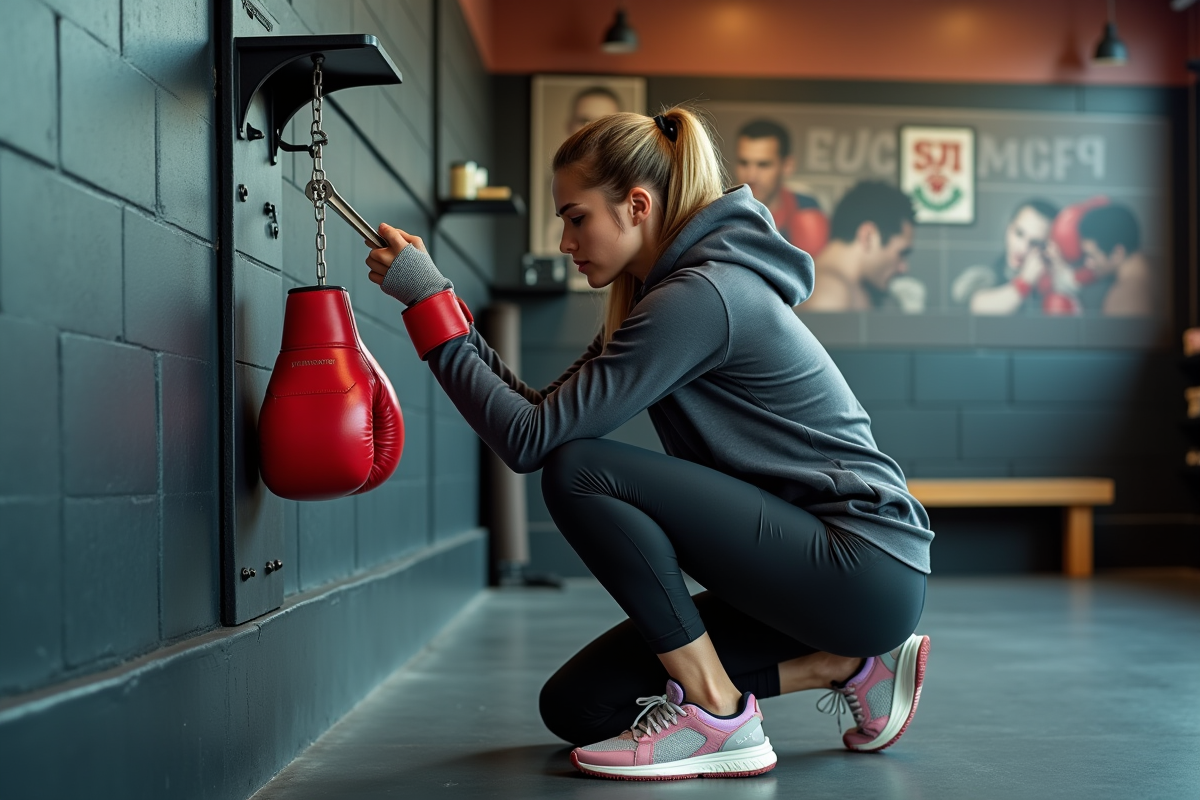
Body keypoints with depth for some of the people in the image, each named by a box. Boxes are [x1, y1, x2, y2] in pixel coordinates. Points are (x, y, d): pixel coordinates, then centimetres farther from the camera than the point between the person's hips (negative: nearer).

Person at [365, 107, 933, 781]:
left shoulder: (699, 296, -19)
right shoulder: (661, 290, 12)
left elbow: (529, 440, -21)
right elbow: (545, 410, 10)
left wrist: (429, 302, -16)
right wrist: (443, 303, 3)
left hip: (867, 571, -10)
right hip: (811, 562, 10)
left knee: (580, 471, -20)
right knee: (576, 707, 7)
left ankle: (717, 716, -10)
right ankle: (847, 666, 10)